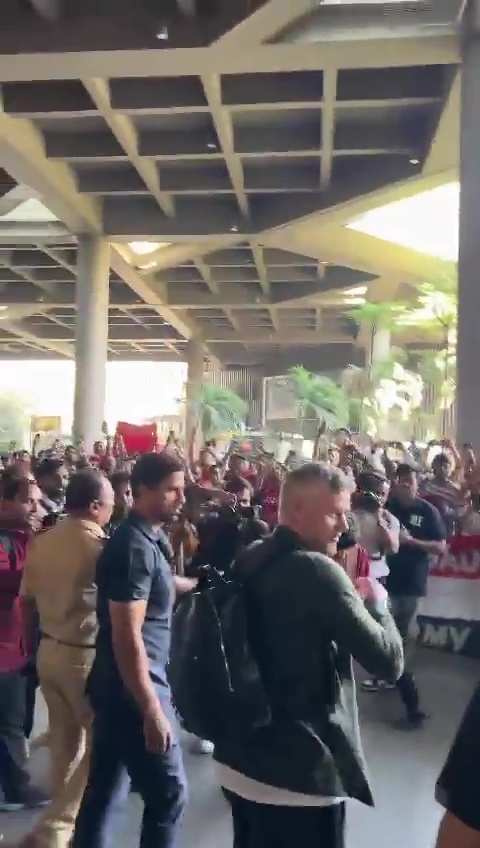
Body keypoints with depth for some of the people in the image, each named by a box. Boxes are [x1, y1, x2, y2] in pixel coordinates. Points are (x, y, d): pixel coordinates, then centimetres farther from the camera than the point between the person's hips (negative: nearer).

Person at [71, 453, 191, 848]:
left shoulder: (146, 539, 8)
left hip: (118, 685, 9)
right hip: (133, 687, -9)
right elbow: (127, 635, -25)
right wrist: (151, 710, -23)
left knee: (105, 791, 17)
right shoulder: (135, 546, -21)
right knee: (168, 793, 4)